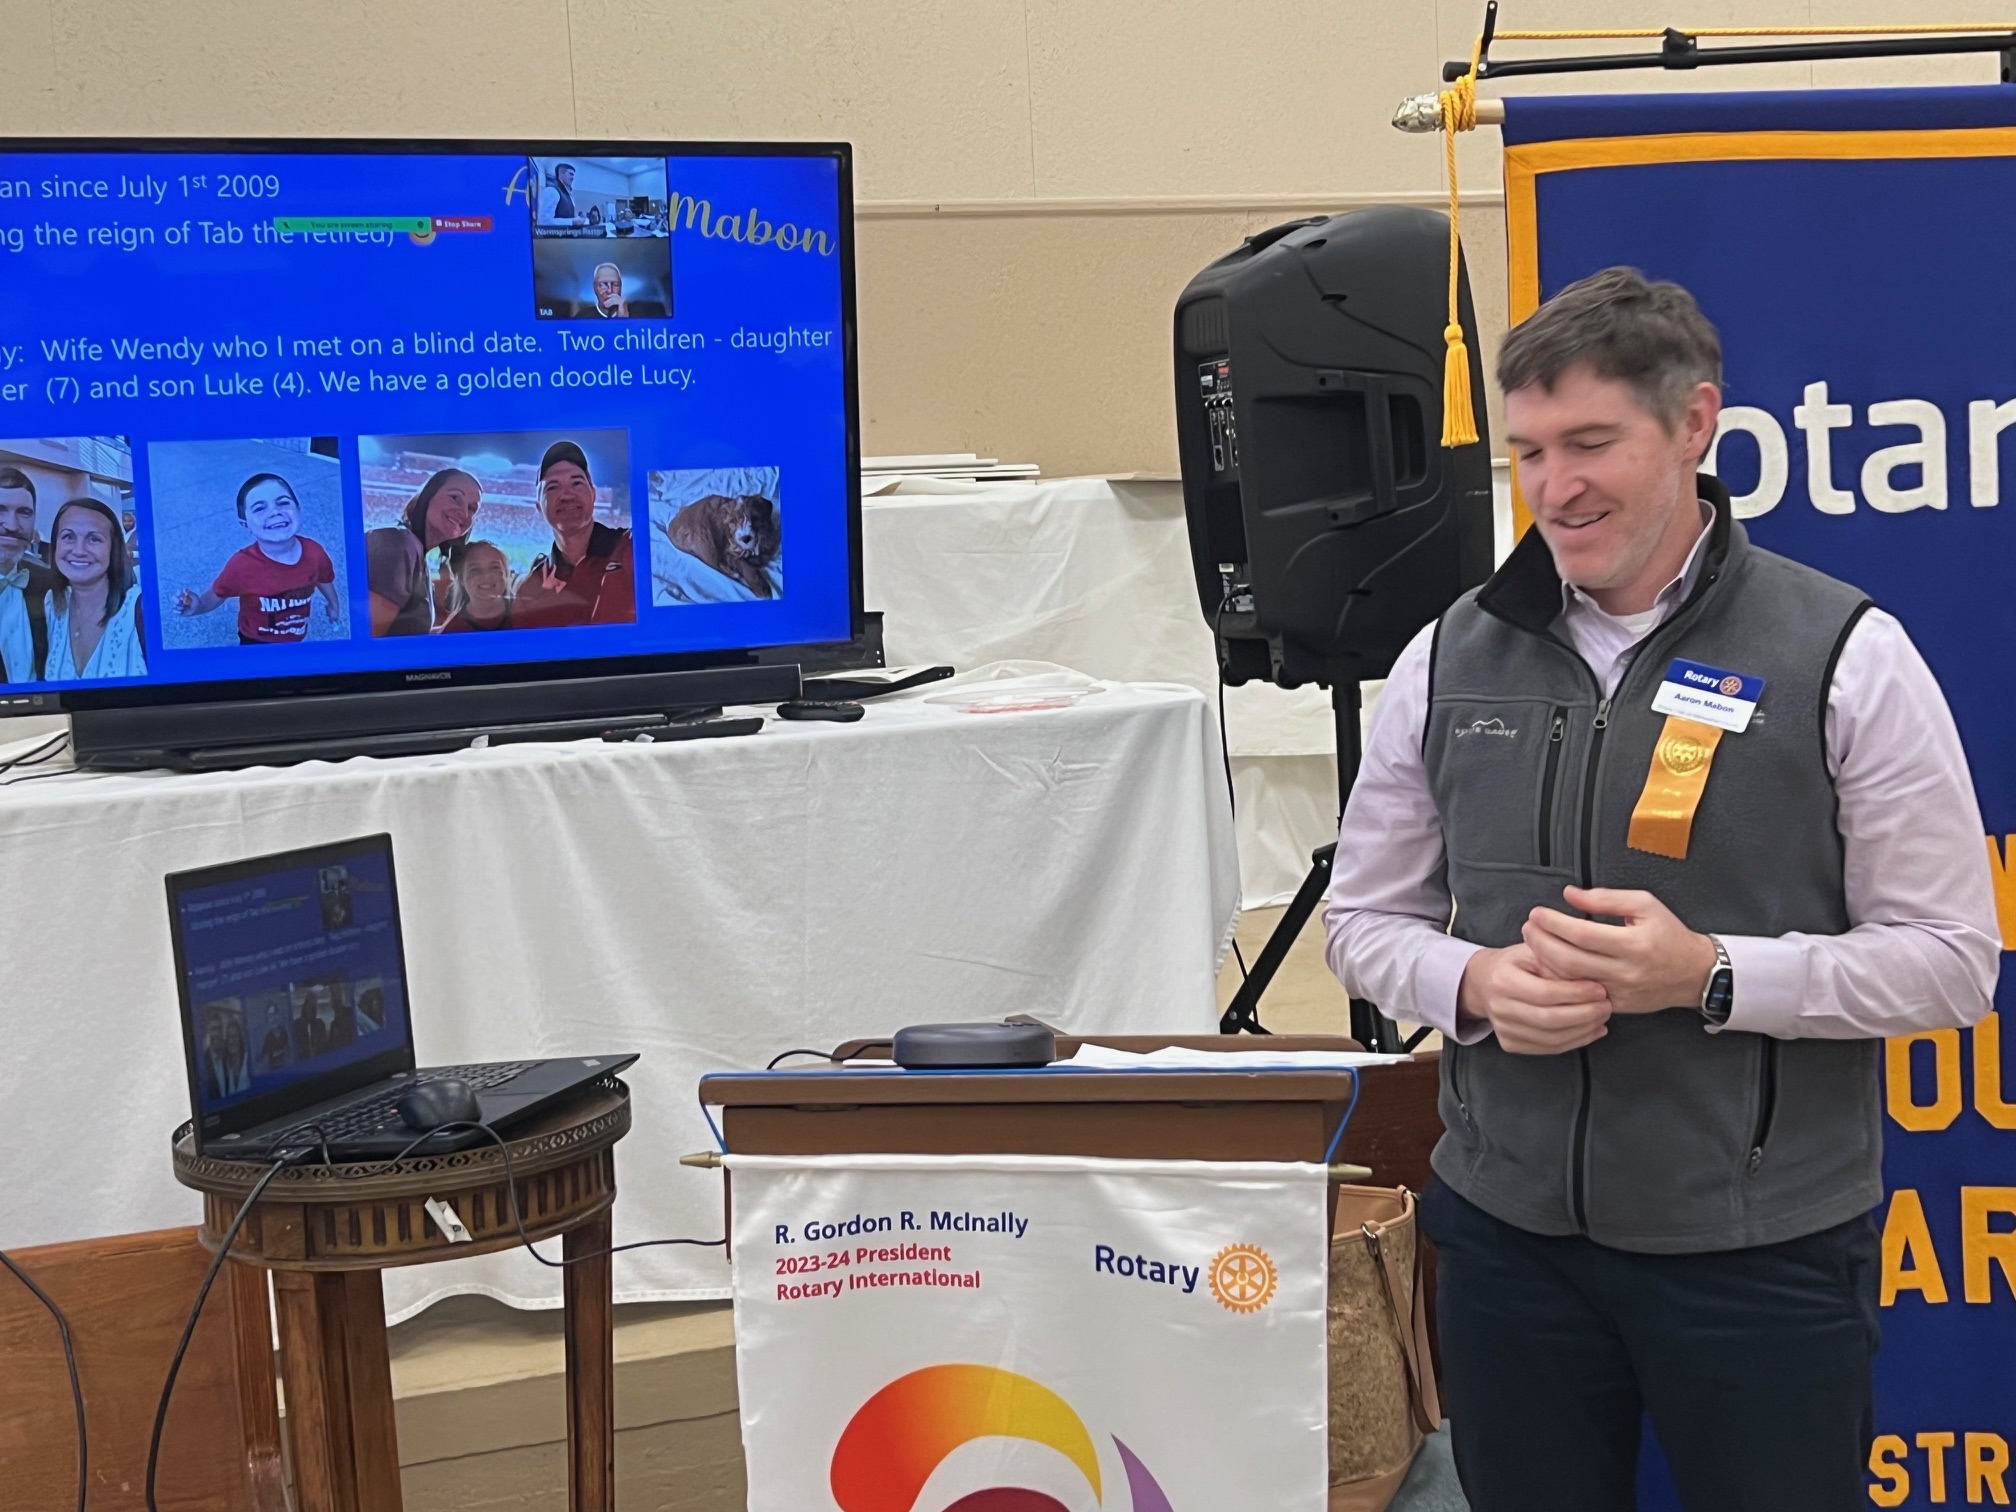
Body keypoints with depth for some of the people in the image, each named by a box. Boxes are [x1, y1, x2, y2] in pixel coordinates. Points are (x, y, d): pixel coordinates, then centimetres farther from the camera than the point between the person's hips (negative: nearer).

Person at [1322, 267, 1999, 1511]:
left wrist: (1708, 975, -20)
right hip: (1509, 1232, 3)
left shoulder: (1843, 656, -7)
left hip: (1764, 1254, -3)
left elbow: (1950, 960, -7)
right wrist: (1477, 984, -10)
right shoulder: (1453, 657, 4)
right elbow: (1366, 918, 11)